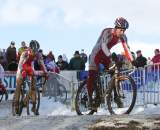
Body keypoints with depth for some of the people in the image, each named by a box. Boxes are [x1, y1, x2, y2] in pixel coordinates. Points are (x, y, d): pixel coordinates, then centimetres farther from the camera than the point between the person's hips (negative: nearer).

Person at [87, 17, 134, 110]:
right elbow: (104, 45, -41)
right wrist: (110, 57, -55)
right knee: (92, 77, -13)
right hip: (96, 54, -5)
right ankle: (90, 98, -7)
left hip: (106, 55, 6)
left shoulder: (122, 37, -10)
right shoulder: (107, 32, -27)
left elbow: (127, 49, -12)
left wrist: (132, 61, -26)